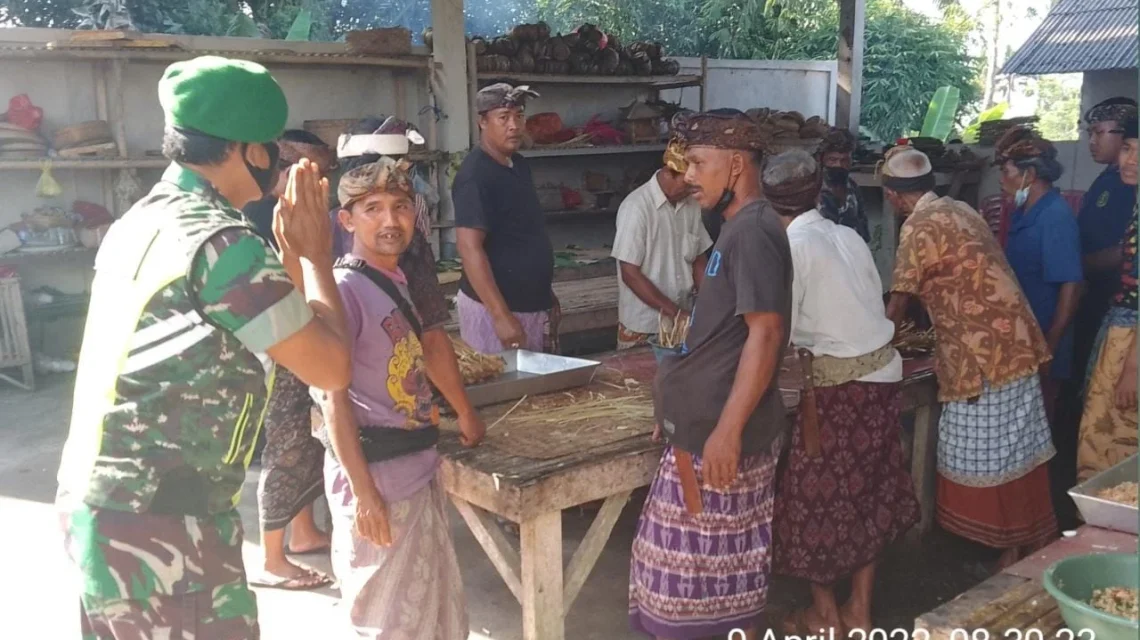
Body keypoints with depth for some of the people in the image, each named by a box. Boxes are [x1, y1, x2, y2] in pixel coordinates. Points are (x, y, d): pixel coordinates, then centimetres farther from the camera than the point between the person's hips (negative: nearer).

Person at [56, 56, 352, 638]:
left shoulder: (138, 223, 9)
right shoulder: (224, 243, -19)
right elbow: (332, 369, -12)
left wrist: (290, 253, 10)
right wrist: (315, 254, -3)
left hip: (95, 503, 10)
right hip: (162, 529, -9)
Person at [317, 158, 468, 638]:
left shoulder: (402, 280, 8)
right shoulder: (344, 289, -16)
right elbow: (333, 397, -18)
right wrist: (363, 489, -20)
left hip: (419, 467, 8)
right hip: (377, 474, -8)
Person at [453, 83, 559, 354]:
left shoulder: (519, 165, 10)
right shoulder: (474, 175, -17)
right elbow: (470, 248, -23)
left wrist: (547, 294, 19)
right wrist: (501, 316, -26)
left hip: (533, 304, 9)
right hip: (495, 308, -8)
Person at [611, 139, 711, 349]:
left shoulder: (692, 205, 3)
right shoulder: (636, 207, -15)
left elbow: (698, 261, 11)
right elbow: (630, 274, -16)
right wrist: (676, 313, -17)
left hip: (681, 322, 5)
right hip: (641, 329, -5)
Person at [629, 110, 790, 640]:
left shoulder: (753, 230, -17)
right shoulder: (739, 228, 14)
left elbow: (766, 332, -24)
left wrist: (728, 429, -26)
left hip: (722, 430, -10)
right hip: (705, 423, 10)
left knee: (718, 559, 4)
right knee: (720, 558, 19)